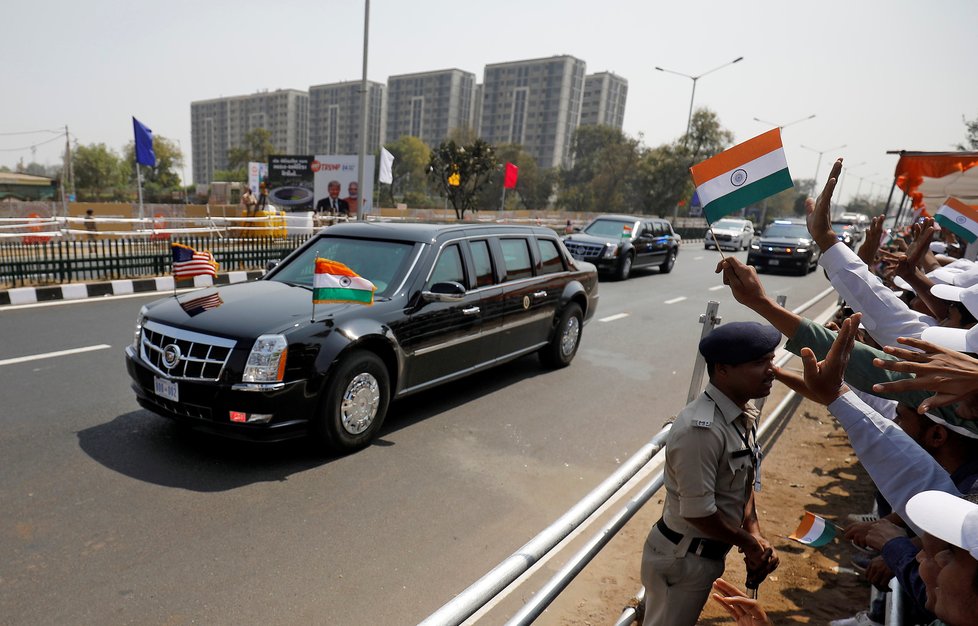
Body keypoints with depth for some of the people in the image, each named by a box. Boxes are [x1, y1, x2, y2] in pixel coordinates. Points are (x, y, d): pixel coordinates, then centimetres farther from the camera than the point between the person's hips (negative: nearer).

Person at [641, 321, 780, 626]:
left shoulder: (743, 415, -3)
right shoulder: (701, 429, -32)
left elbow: (745, 484, 7)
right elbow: (697, 512, -27)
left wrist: (756, 536, -4)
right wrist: (749, 544, -12)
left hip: (708, 553, 8)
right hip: (682, 558, -8)